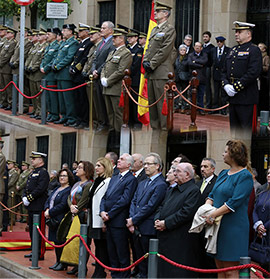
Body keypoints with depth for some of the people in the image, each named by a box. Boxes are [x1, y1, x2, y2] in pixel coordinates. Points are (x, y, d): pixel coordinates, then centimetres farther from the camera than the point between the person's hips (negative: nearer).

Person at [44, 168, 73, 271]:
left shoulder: (69, 190, -11)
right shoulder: (56, 189, 18)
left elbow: (63, 205, -19)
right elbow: (48, 201, 17)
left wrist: (50, 212, -16)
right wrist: (47, 209, -4)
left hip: (61, 220, -8)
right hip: (53, 220, 9)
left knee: (61, 241, -5)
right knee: (56, 240, 12)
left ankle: (63, 263, 3)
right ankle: (58, 261, 21)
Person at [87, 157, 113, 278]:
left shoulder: (108, 182, -12)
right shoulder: (96, 181, 16)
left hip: (101, 222, -9)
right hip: (94, 220, 9)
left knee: (102, 248, -3)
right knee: (97, 247, 12)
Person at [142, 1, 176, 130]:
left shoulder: (169, 30, -6)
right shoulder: (154, 30, 21)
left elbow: (164, 50, -13)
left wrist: (152, 64, -13)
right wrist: (145, 61, 4)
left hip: (162, 72, -9)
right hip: (151, 72, 9)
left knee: (162, 103, -9)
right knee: (151, 101, 11)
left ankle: (165, 128, -6)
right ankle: (154, 126, 17)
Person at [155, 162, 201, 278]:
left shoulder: (194, 190, -9)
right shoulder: (171, 190, 20)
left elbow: (186, 213, -18)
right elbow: (161, 207, 21)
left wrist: (166, 223, -17)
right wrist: (157, 220, -1)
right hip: (164, 239, 9)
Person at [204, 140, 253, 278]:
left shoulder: (245, 176, -10)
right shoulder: (223, 174, 16)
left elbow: (234, 202, -18)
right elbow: (212, 195, 16)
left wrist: (213, 215, -21)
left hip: (233, 227, -8)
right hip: (217, 226, 8)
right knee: (220, 267, 9)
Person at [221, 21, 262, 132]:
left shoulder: (254, 50, -8)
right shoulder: (233, 50, 17)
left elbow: (254, 72, -18)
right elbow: (225, 71, 19)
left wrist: (236, 87, -18)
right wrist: (226, 85, -1)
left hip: (246, 97, -8)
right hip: (232, 96, 8)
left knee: (246, 127, -7)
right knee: (234, 127, 12)